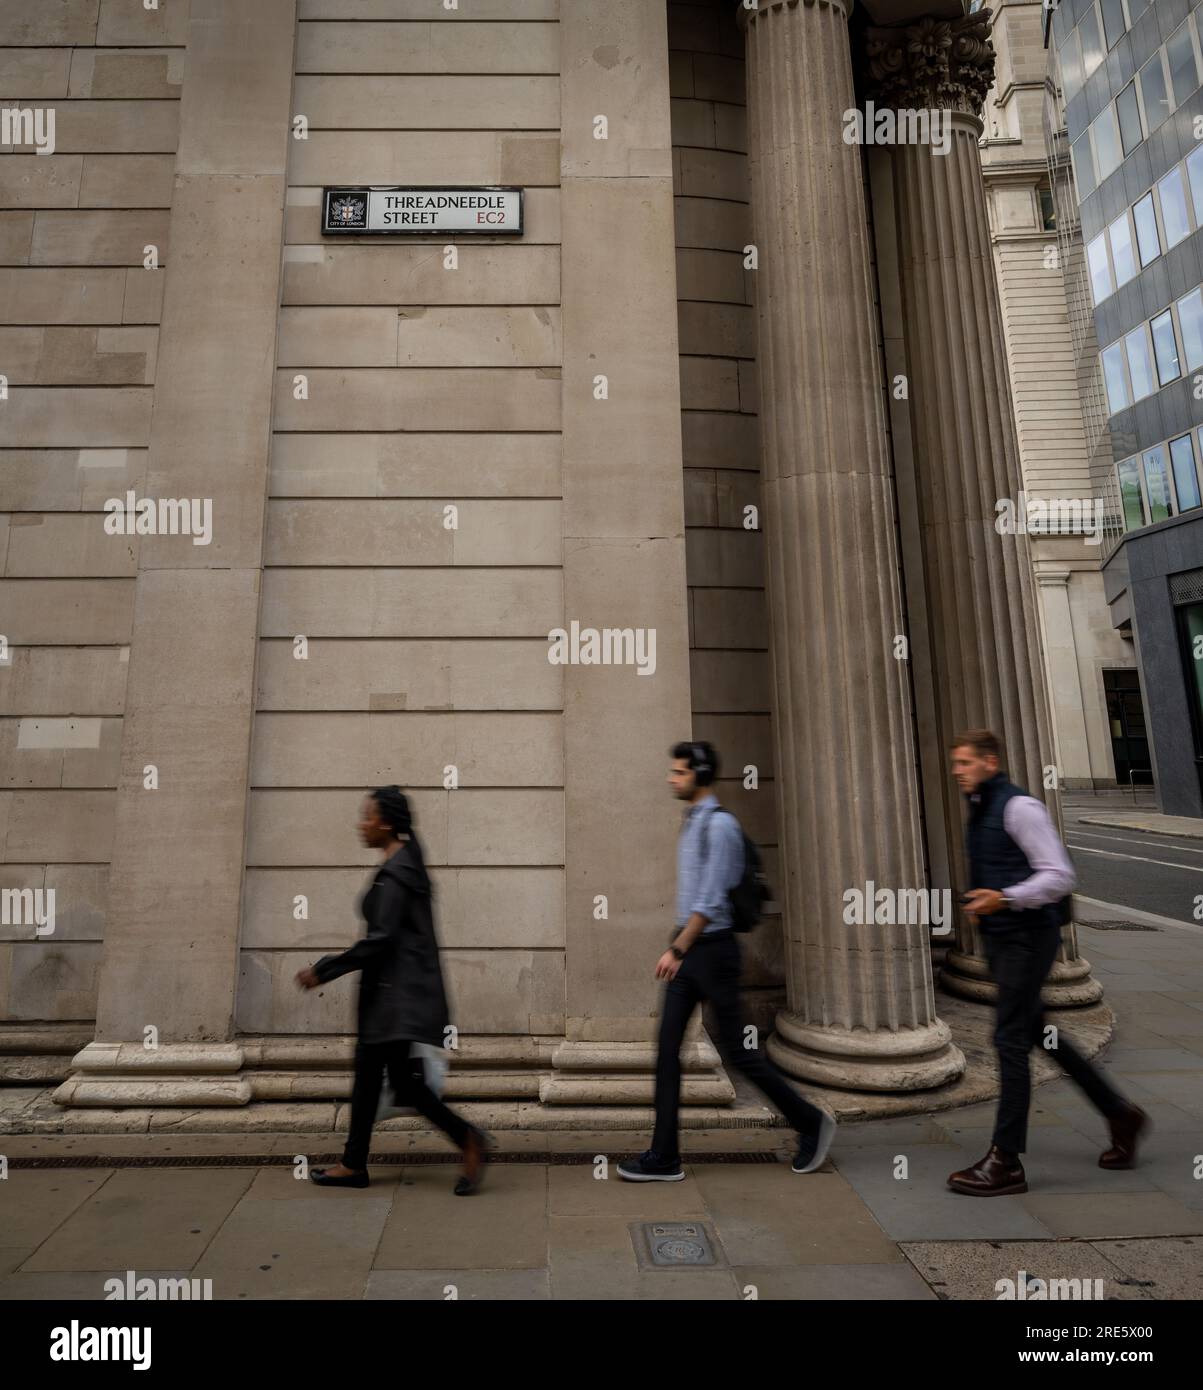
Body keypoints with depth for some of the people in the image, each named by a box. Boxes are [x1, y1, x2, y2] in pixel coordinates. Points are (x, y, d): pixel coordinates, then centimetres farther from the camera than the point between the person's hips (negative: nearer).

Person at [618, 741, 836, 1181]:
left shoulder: (720, 824, -16)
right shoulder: (692, 822, 13)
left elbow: (711, 899, -21)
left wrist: (677, 949, -21)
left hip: (712, 949, -9)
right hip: (688, 950, 9)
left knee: (736, 1050, 3)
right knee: (667, 1048, 5)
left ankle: (810, 1123, 23)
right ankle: (664, 1157, 13)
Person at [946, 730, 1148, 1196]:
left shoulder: (1019, 807, -15)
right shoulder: (979, 811, 12)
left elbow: (1060, 875, -19)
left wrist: (1005, 898, -29)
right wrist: (982, 904, 17)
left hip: (1027, 937, -9)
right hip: (999, 938, 9)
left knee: (1011, 1039, -5)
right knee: (1038, 1032, 18)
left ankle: (1005, 1161, 5)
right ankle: (1119, 1114, 36)